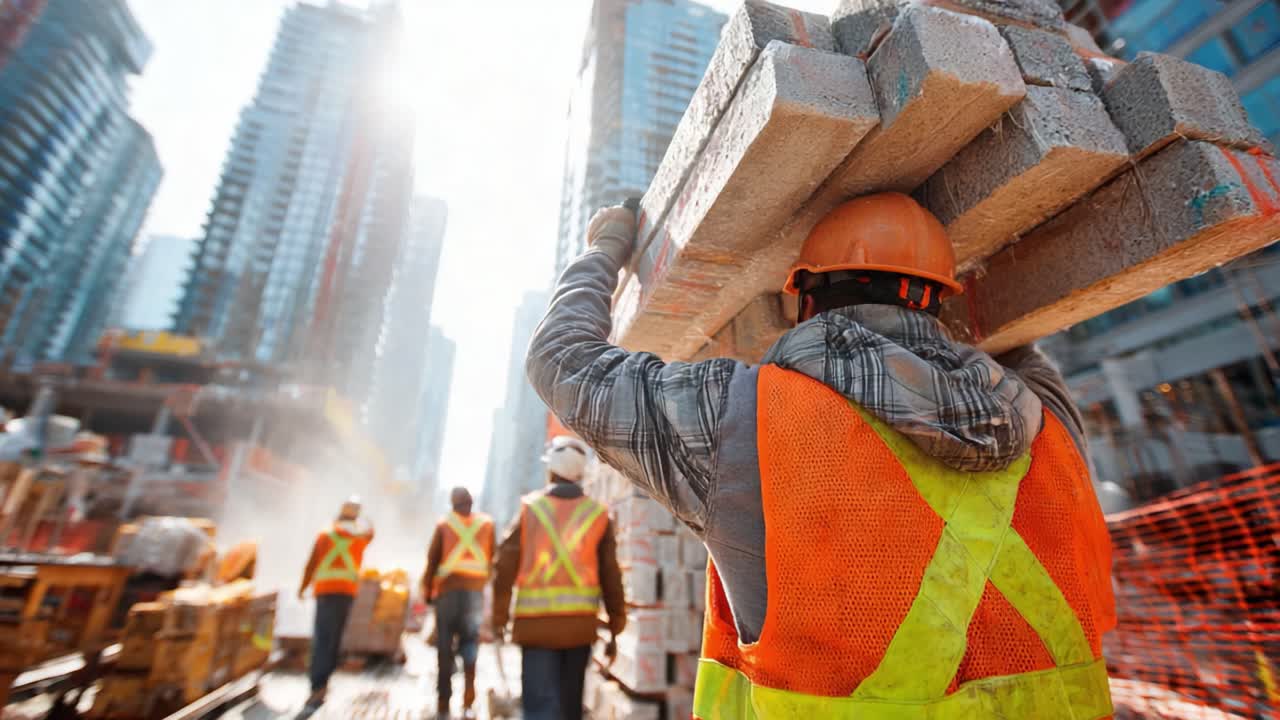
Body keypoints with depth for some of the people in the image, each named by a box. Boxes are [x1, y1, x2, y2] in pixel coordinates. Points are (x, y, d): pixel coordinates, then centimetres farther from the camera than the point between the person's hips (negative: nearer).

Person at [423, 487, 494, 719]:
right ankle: (468, 700, 1)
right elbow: (491, 557, 7)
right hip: (475, 589, 1)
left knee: (445, 646, 10)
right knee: (470, 640, 12)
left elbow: (432, 560, 2)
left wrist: (427, 590, 13)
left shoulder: (444, 524, 0)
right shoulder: (487, 522, 3)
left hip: (448, 589, -1)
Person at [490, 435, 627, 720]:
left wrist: (499, 617, 6)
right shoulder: (599, 514, 0)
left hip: (535, 623, -2)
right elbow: (610, 577, 0)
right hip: (580, 624, 2)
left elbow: (505, 567, -4)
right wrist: (615, 628, 8)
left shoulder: (529, 508, -2)